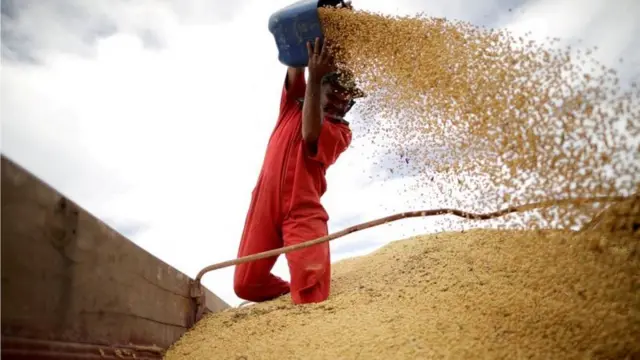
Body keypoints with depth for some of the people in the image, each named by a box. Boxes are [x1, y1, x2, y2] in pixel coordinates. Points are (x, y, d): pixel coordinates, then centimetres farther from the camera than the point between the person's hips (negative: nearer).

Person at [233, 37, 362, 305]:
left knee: (311, 287, -19)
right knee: (246, 284, 4)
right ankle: (292, 294, 27)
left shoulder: (341, 131, 6)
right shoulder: (294, 104, 19)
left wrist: (314, 78, -14)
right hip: (265, 203, 4)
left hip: (303, 211, -3)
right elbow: (295, 69, 4)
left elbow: (311, 134, -14)